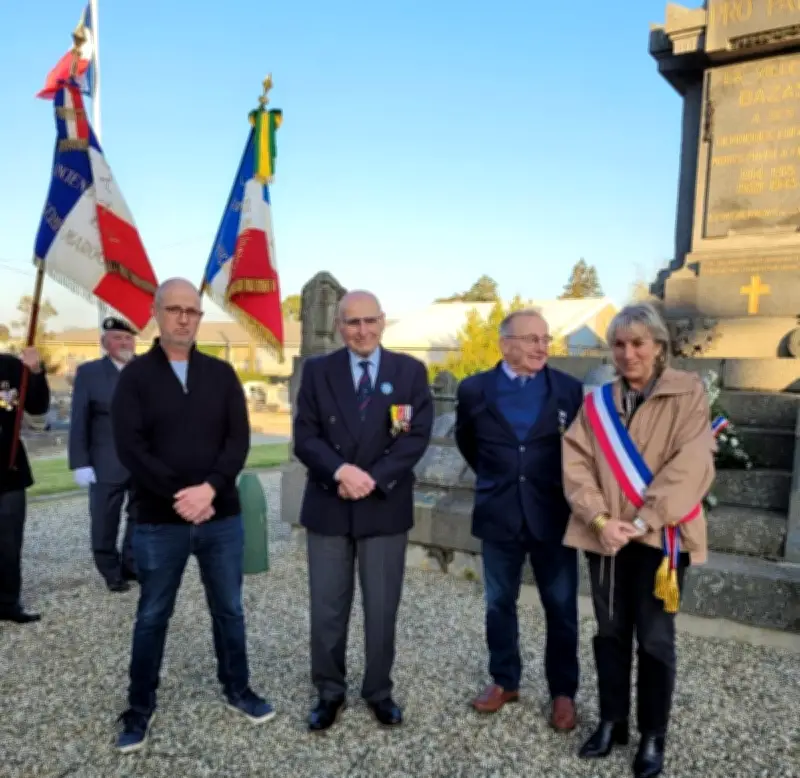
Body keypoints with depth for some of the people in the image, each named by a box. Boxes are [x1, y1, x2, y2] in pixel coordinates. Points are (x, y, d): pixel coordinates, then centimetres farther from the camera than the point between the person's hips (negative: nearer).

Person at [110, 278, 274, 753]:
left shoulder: (221, 374, 4)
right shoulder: (136, 376, -2)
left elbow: (239, 440, -3)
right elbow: (130, 448, -11)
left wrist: (210, 488, -18)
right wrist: (179, 496, -19)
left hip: (222, 517, 2)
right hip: (158, 521, -2)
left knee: (229, 609, 15)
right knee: (153, 616, 12)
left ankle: (238, 689, 34)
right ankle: (141, 708, 30)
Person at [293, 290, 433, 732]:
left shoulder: (410, 372, 1)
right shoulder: (317, 371, 2)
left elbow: (417, 437, -6)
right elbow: (305, 438, -4)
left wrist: (372, 479, -17)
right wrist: (340, 471, -20)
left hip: (385, 507, 0)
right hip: (328, 507, 1)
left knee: (382, 608, 10)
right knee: (327, 609, 9)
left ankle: (379, 691, 30)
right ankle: (329, 692, 29)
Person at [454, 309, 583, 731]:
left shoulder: (569, 389, -4)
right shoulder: (474, 390, -2)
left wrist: (567, 491, 7)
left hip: (553, 517, -1)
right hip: (499, 517, 1)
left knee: (561, 608, 9)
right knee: (499, 604, 14)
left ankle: (563, 691, 26)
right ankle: (504, 681, 32)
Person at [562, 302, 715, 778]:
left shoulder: (688, 394, -5)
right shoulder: (598, 402, 6)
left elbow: (691, 467, -13)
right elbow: (576, 462, -2)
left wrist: (644, 521, -18)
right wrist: (600, 519, -15)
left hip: (660, 536, -3)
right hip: (606, 535, 3)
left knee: (655, 639, 6)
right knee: (610, 633, 14)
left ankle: (653, 736, 25)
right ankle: (612, 722, 31)